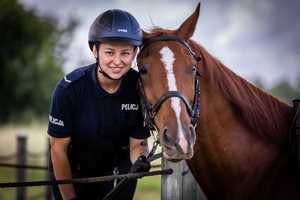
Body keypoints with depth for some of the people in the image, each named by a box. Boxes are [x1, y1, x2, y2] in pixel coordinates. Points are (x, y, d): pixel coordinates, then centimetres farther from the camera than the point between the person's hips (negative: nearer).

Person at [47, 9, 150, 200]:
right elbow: (58, 148, -18)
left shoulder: (139, 88, -19)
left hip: (116, 168, 2)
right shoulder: (69, 89, -25)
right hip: (71, 170, -1)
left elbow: (138, 142, -9)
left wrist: (140, 159, -32)